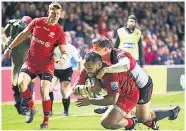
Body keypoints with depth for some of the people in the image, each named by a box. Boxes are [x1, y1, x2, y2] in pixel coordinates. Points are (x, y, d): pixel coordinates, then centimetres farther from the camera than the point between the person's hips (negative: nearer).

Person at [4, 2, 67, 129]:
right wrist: (10, 47, 14)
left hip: (46, 64, -2)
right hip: (31, 60, 2)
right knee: (21, 83, -20)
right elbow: (24, 34, 12)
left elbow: (64, 51, -7)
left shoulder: (59, 32, -9)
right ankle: (32, 108, 5)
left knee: (44, 92, -14)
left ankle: (46, 121, 5)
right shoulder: (37, 22, -1)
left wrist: (63, 58, -31)